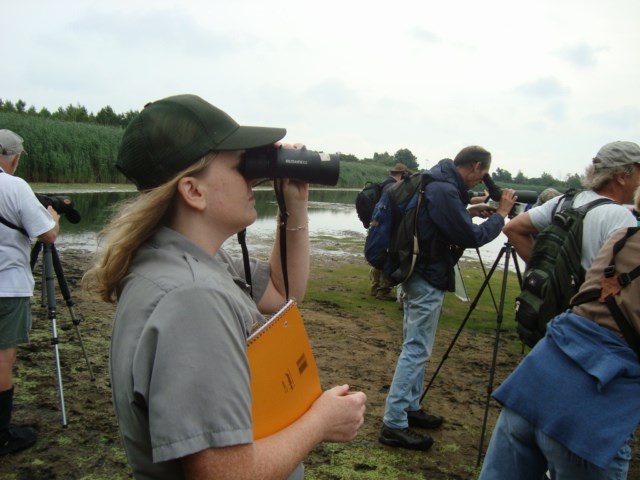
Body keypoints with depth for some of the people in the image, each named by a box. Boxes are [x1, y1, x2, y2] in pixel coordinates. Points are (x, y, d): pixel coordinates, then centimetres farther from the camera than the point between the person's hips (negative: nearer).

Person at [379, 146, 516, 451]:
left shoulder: (437, 183, 9)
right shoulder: (444, 191, -22)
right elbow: (472, 237, -19)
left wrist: (470, 211, 16)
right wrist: (500, 214, -7)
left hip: (420, 275, 11)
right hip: (427, 280, -11)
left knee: (416, 347, 17)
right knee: (416, 350, -5)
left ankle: (410, 407, 30)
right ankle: (394, 425, 1)